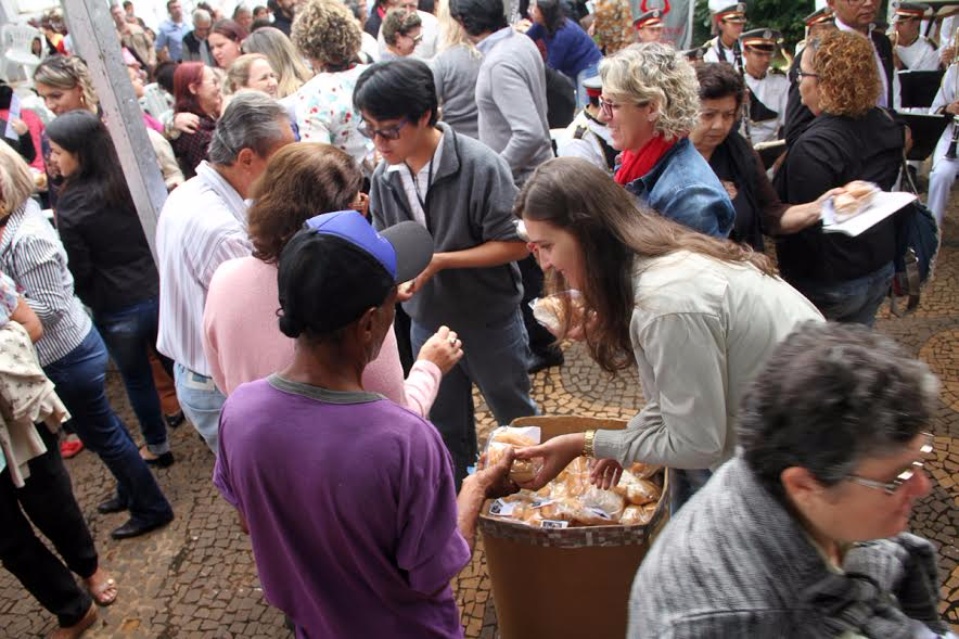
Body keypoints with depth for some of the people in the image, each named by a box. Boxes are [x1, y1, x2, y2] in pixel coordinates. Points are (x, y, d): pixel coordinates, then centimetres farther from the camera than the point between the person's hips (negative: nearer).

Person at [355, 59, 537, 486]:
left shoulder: (479, 165, -23)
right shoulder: (384, 177, -7)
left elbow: (514, 244, -21)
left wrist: (439, 261, -28)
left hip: (490, 319, -4)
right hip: (427, 322, 5)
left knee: (517, 421, 19)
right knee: (445, 433, 23)